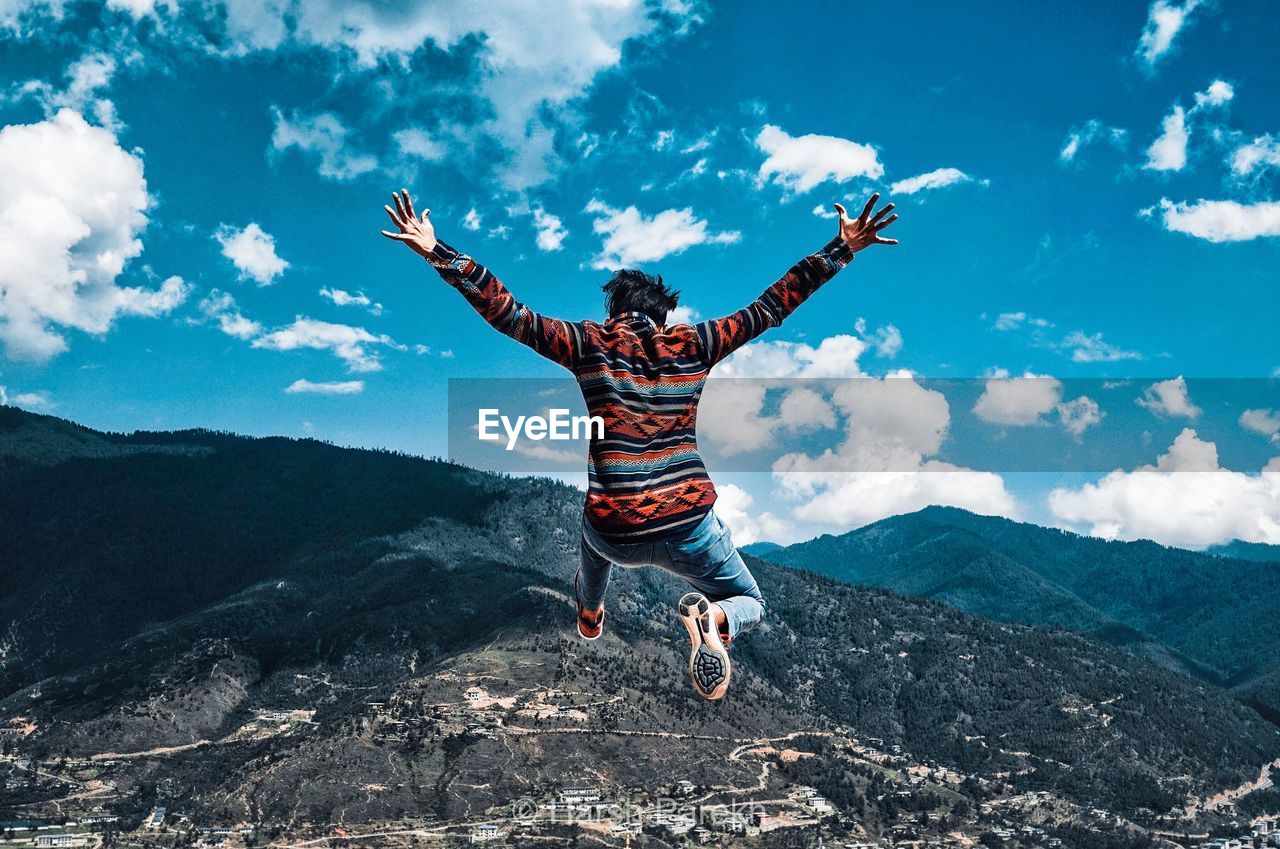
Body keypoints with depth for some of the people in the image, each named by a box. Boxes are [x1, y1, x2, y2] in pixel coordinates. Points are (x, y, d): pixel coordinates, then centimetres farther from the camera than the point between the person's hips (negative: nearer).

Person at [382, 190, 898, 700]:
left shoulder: (590, 344, -2)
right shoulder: (693, 344, 1)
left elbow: (509, 315, -7)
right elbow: (769, 307, 4)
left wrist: (437, 253, -6)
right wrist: (841, 250, 9)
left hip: (615, 534, 2)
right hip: (688, 528, -1)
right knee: (750, 604, 21)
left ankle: (589, 617, 63)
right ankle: (713, 616, -15)